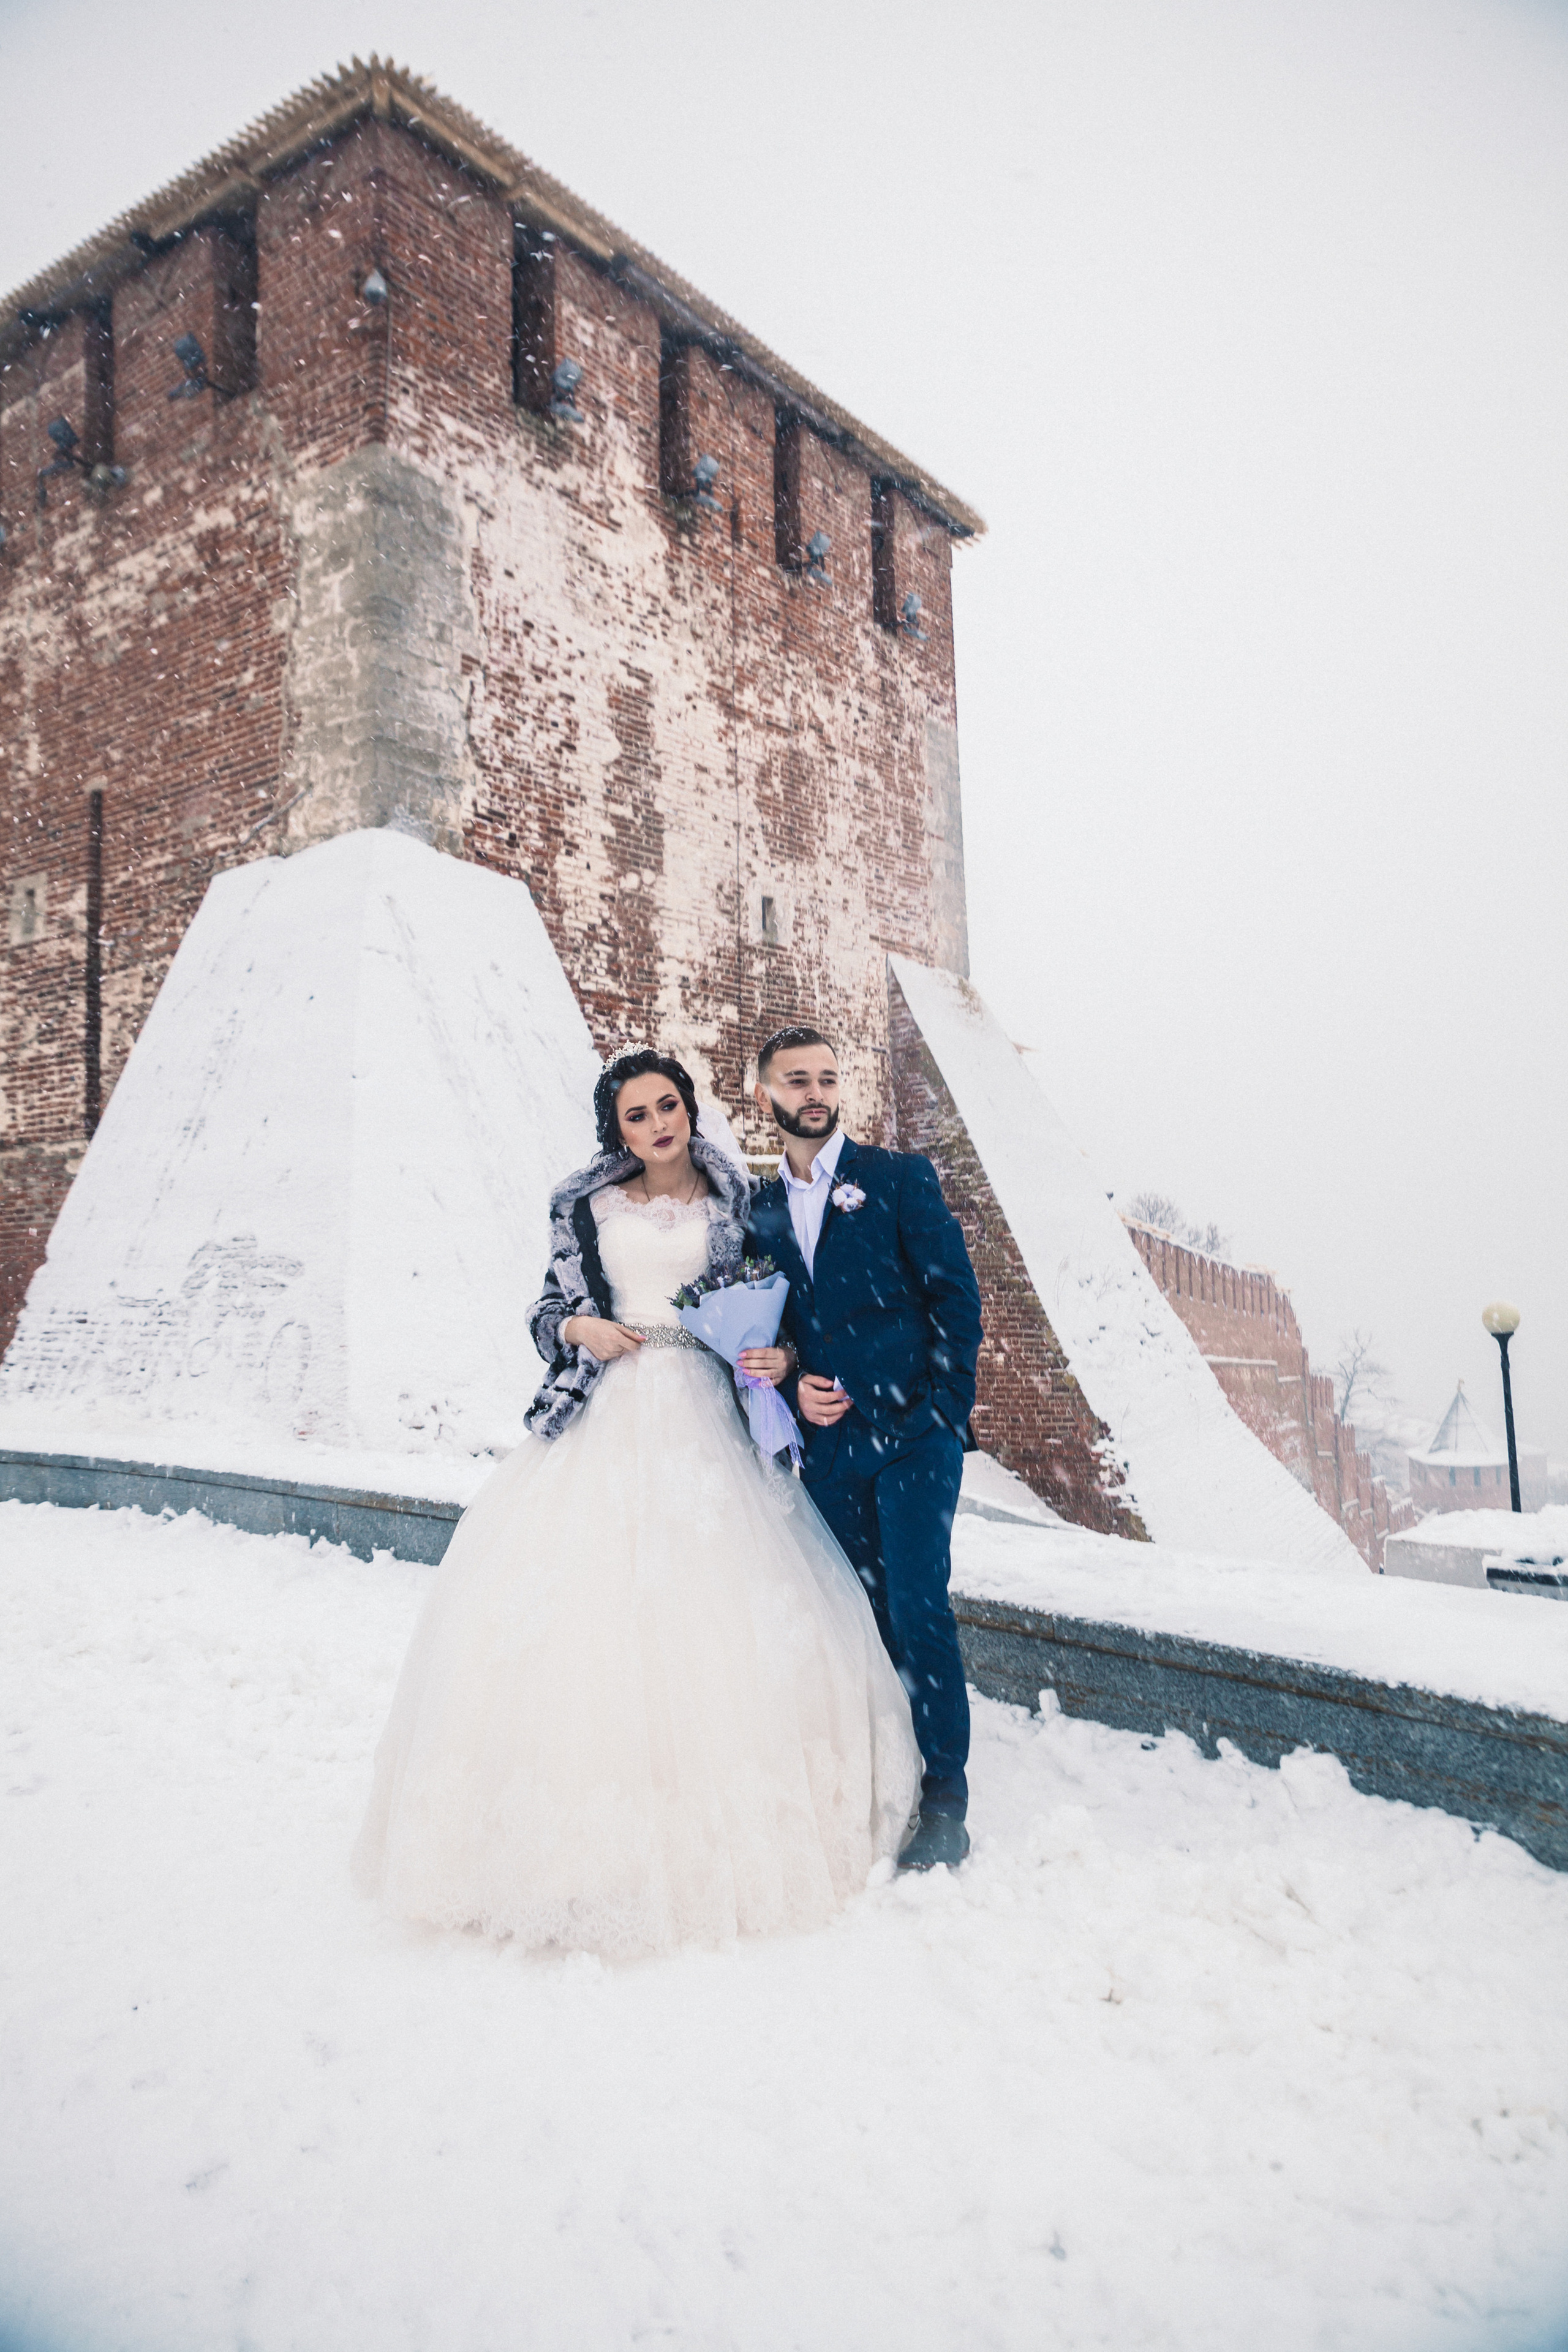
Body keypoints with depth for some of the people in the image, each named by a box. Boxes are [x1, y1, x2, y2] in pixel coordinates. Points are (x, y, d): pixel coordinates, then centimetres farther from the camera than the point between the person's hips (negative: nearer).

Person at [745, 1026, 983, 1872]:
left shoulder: (900, 1176, 1)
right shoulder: (759, 1210, 13)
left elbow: (956, 1296, -3)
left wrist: (943, 1413, -8)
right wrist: (795, 1388, -3)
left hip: (911, 1435, -4)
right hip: (829, 1446, 4)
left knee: (918, 1609, -8)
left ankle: (943, 1800, 6)